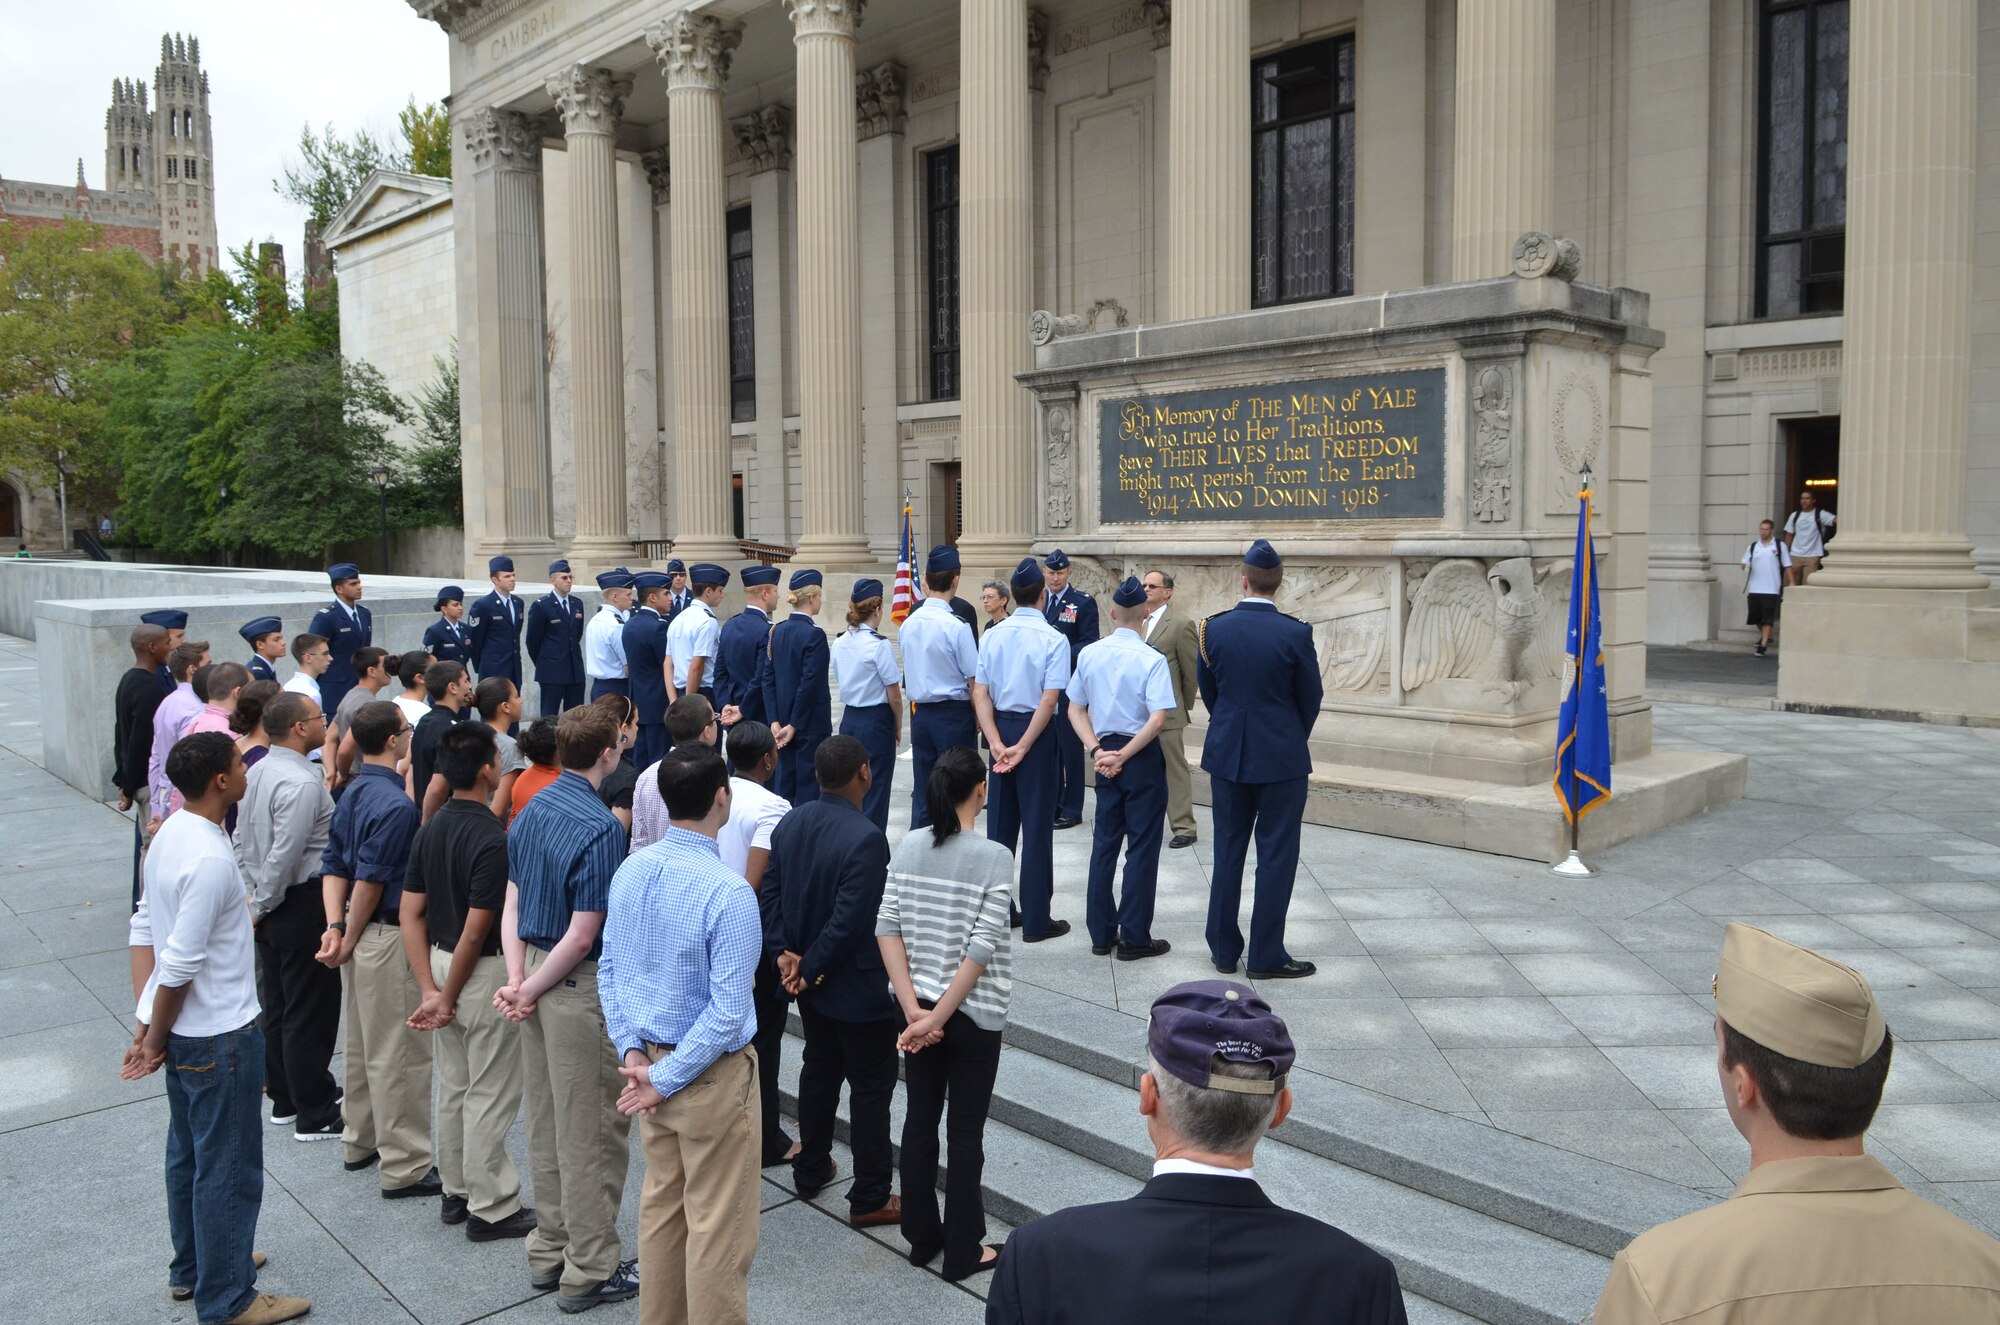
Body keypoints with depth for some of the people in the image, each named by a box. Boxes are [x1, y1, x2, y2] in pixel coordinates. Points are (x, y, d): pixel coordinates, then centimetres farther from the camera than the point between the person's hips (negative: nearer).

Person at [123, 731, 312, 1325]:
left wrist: (149, 1020, 8)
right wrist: (155, 1038, -9)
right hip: (220, 1036, -10)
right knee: (229, 1168, 4)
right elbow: (180, 963, -24)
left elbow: (145, 927, 8)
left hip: (184, 1031, 10)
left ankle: (192, 1267, 40)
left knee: (189, 1153, 23)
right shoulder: (210, 859, -26)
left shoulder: (170, 834, 3)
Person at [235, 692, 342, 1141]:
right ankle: (314, 1116, 11)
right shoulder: (301, 783, -23)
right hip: (303, 906, -9)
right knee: (311, 1011, 1)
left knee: (277, 1005, 19)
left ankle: (284, 1099, 33)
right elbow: (284, 856, -25)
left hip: (269, 907, 9)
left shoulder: (259, 771, 6)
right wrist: (262, 905, -11)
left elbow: (242, 840, 13)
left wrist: (254, 898, 17)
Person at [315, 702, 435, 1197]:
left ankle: (360, 1142, 36)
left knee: (362, 1044, 21)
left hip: (361, 934, 10)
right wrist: (350, 941, -10)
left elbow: (333, 864, 7)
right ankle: (405, 1168, 8)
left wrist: (335, 926, -1)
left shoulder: (352, 793, 7)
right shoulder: (395, 804, -22)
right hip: (388, 936, -10)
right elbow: (370, 881, -22)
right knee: (399, 1054, 0)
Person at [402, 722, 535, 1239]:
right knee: (490, 1094, 4)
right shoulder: (492, 840, -23)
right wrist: (448, 997, -11)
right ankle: (492, 1206, 15)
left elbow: (411, 915, 1)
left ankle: (456, 1191, 32)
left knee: (452, 1086, 19)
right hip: (483, 974, -8)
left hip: (440, 962, 8)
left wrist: (431, 991, -1)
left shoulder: (429, 830, 2)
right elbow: (475, 931, -22)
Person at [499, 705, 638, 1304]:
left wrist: (517, 978, -1)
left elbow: (512, 901, 5)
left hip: (536, 968, 8)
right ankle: (589, 1271, 17)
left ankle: (548, 1252, 32)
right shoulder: (599, 828, -21)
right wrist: (528, 991, -9)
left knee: (545, 1123, 19)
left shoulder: (532, 809, 4)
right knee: (592, 1132, 5)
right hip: (580, 986, -8)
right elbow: (582, 937, -20)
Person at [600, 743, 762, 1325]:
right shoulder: (728, 893, -25)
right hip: (711, 1076, -7)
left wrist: (633, 1051, 2)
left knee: (660, 1205, 22)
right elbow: (728, 1011, -24)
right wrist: (665, 1078, -14)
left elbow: (609, 969, 4)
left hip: (650, 1057, 7)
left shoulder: (630, 871, -4)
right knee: (717, 1225, 8)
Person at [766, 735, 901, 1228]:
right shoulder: (865, 839, -27)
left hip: (810, 983, 8)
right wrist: (810, 969, -16)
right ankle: (870, 1198, 15)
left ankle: (810, 1169, 38)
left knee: (819, 1069, 24)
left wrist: (784, 953, -3)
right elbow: (849, 921, -27)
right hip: (858, 987, -8)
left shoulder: (790, 823, -2)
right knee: (871, 1089, 5)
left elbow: (770, 894, 1)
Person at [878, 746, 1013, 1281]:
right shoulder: (994, 857, -16)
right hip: (973, 1014, -4)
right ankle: (962, 1252, 21)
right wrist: (938, 1016, -14)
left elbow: (886, 927, -6)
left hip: (917, 1005, 4)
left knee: (920, 1120, 16)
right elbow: (982, 948, -19)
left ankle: (921, 1237, 30)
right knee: (965, 1132, 9)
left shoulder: (908, 846, -3)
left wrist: (916, 1009, -8)